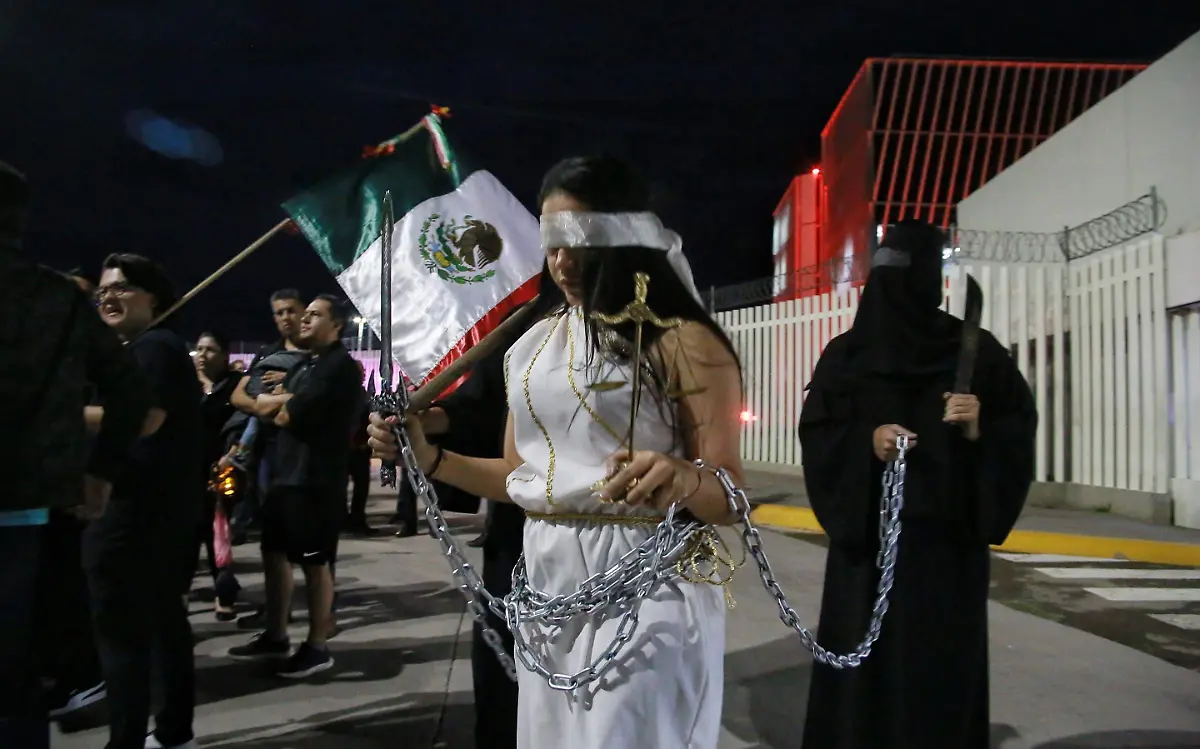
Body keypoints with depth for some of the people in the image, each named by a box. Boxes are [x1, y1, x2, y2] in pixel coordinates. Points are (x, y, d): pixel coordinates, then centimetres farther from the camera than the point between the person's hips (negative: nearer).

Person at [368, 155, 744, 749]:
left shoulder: (684, 343, -9)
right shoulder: (534, 344, 9)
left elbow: (731, 497, -12)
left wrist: (685, 480, -33)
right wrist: (429, 458, 3)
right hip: (547, 584, 6)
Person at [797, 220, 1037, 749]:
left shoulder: (976, 350, 4)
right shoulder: (846, 354, 3)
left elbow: (1021, 423, 5)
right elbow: (815, 432, 0)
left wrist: (980, 429, -14)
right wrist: (866, 442, -17)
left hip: (950, 532, 1)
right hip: (870, 529, -1)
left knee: (947, 654, 4)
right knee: (868, 651, 1)